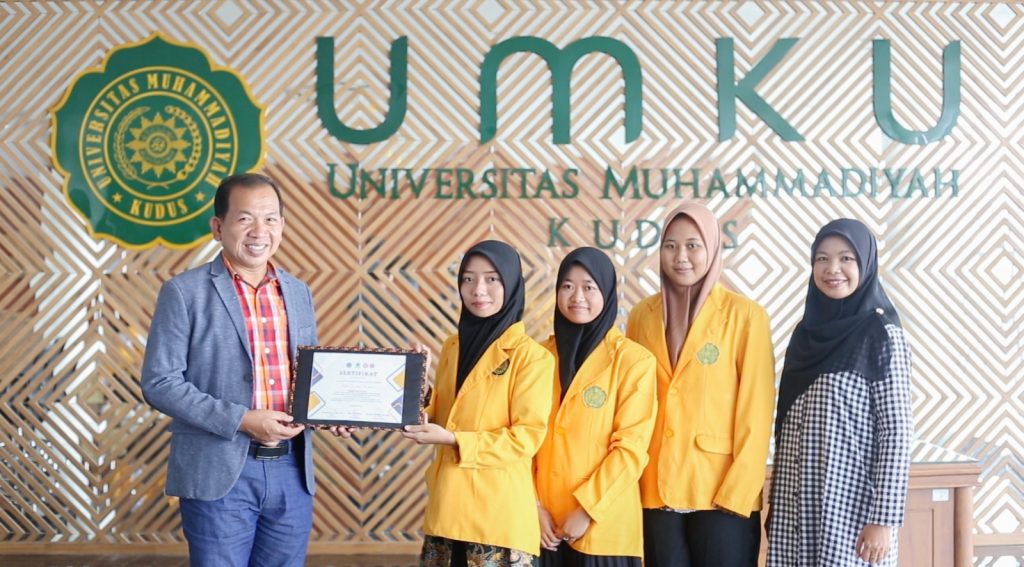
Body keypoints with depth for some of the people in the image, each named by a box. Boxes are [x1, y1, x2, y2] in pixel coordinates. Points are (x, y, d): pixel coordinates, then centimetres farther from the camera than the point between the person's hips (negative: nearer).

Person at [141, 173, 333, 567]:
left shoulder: (298, 293, 12)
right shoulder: (184, 292, -4)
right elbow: (159, 383, -9)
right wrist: (242, 420, -17)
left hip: (292, 472, 5)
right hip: (220, 474, -5)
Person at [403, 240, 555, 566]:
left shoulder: (531, 356, -8)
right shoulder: (453, 346, 12)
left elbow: (527, 436, -13)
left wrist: (453, 440, -18)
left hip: (498, 508, -6)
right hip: (448, 502, 6)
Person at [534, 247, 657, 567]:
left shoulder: (633, 359, -5)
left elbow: (631, 446, -10)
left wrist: (587, 509, -13)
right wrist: (532, 504, -3)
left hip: (602, 526, -3)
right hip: (546, 522, 4)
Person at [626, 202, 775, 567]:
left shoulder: (745, 315, -5)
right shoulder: (642, 316, 7)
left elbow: (755, 412, -7)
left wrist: (737, 491, -13)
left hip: (722, 492, -3)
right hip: (657, 490, 4)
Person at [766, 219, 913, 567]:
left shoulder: (883, 335, -8)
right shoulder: (807, 331, 9)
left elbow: (897, 431, -12)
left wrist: (884, 519, -16)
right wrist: (776, 501, 12)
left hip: (852, 505, -5)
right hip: (796, 505, 5)